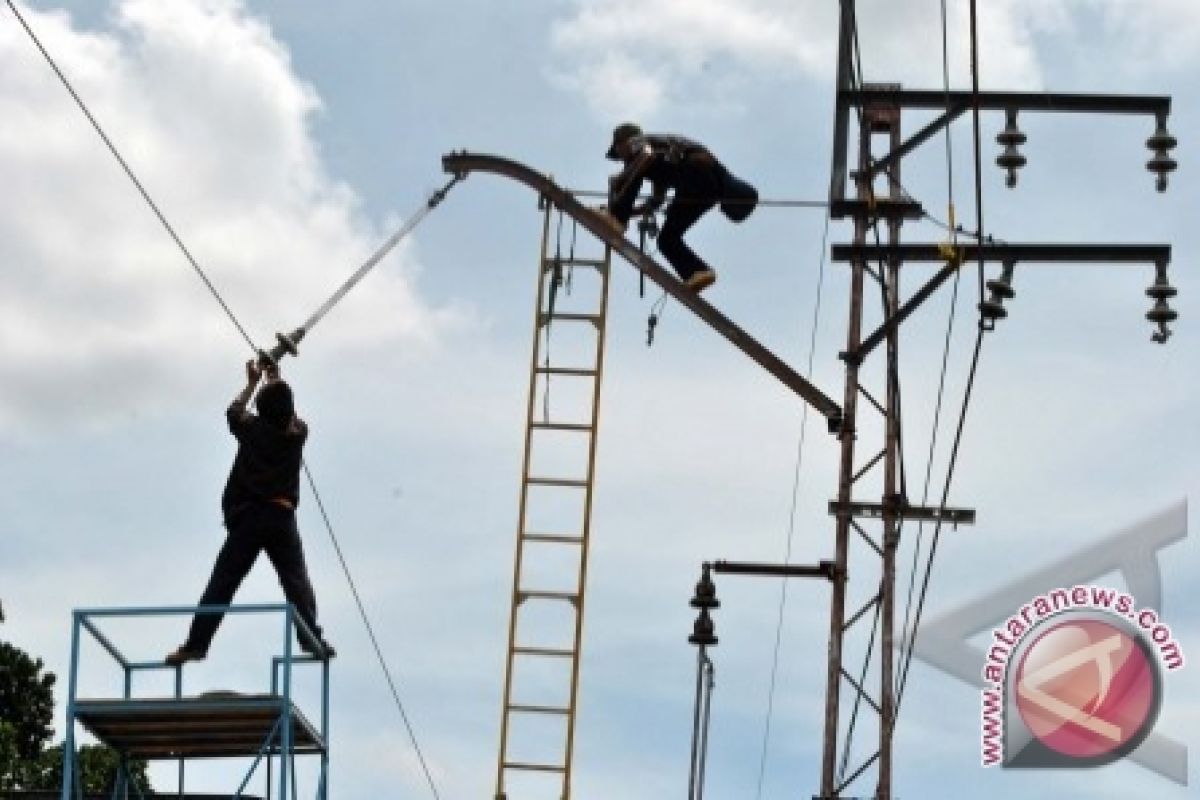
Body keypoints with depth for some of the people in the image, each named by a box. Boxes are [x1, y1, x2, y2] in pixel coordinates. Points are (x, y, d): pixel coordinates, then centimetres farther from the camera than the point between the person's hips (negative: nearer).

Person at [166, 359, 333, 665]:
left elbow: (234, 412, 27)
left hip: (248, 519, 0)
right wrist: (275, 381, 39)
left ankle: (196, 643, -6)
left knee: (221, 584, -2)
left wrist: (253, 383, 37)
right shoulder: (297, 433, 6)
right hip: (282, 518, 0)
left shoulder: (253, 430, 5)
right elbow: (289, 414, 29)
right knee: (297, 581, 2)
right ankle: (311, 638, -12)